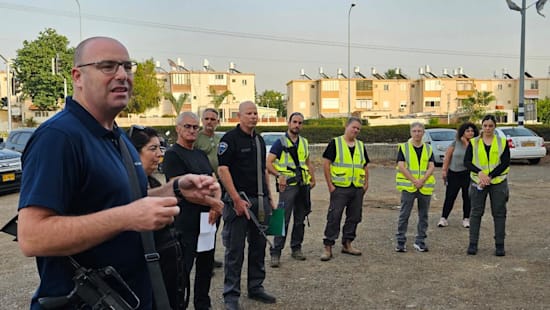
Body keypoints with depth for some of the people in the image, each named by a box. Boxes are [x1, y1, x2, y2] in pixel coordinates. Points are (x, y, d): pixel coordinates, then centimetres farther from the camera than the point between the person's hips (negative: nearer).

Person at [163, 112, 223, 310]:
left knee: (206, 264, 17)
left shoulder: (201, 155, 16)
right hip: (186, 224, -8)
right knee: (183, 268, -2)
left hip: (207, 219, 8)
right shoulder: (172, 154, -8)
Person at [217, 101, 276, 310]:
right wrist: (237, 199, -20)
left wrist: (269, 197, 17)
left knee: (258, 246, 14)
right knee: (235, 250, 0)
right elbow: (222, 170, -15)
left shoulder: (259, 140, 15)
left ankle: (256, 287, 28)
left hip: (260, 201, 7)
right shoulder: (230, 138, -8)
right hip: (239, 200, -7)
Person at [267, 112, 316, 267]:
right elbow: (269, 163, -11)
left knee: (300, 219, 12)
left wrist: (313, 179, 12)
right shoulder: (280, 142, -4)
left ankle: (296, 248, 24)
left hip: (303, 185, 6)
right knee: (283, 219, -9)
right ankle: (276, 253, -5)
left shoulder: (304, 142, 14)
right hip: (288, 185, -6)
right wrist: (279, 175, -24)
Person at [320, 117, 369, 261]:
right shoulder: (335, 143, -3)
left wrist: (366, 183, 10)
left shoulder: (361, 146, 14)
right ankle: (328, 247, 0)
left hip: (357, 189, 6)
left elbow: (365, 166, 20)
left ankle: (347, 244, 24)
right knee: (334, 217, -6)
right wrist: (330, 184, -10)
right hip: (340, 188, -6)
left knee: (354, 217, 11)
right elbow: (326, 163, -6)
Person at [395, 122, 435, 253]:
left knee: (423, 215, 9)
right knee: (404, 215, 0)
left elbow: (431, 167, 1)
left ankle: (420, 242, 20)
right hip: (408, 186, -3)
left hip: (425, 187, 3)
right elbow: (401, 166, -7)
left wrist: (422, 180, -14)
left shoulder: (428, 149, 10)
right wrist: (414, 181, -14)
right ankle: (400, 242, 9)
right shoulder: (403, 147, 2)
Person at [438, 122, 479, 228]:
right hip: (454, 173, -1)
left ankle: (466, 219, 20)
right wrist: (444, 170, -3)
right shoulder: (456, 143, 0)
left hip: (468, 174, 1)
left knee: (467, 197, 8)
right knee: (450, 197, 2)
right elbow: (447, 157, 1)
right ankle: (443, 218, 9)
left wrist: (467, 143, -16)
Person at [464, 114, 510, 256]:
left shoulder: (502, 142, 3)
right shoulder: (473, 142, 4)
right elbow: (466, 162, -1)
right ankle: (473, 244, 10)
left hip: (498, 182, 0)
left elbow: (505, 163, -5)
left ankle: (500, 245, 13)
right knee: (476, 212, 2)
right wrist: (480, 173, -17)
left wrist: (489, 177, -14)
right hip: (478, 182, 0)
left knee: (499, 213, 4)